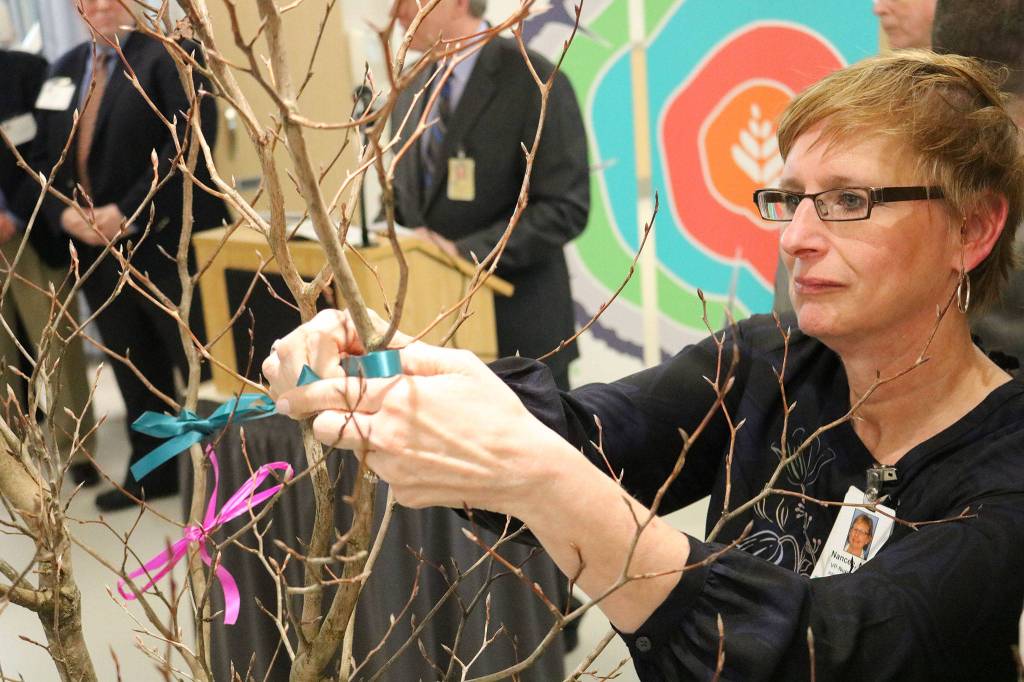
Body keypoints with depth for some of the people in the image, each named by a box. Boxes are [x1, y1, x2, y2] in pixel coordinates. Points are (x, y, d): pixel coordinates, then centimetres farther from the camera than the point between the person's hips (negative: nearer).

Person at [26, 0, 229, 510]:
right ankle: (150, 472, 28)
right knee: (134, 371, 16)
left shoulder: (169, 56, -6)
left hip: (167, 245, -7)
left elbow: (187, 144, -18)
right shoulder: (65, 69, 16)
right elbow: (43, 157, 16)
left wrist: (127, 212, -19)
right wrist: (64, 213, -3)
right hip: (96, 250, 7)